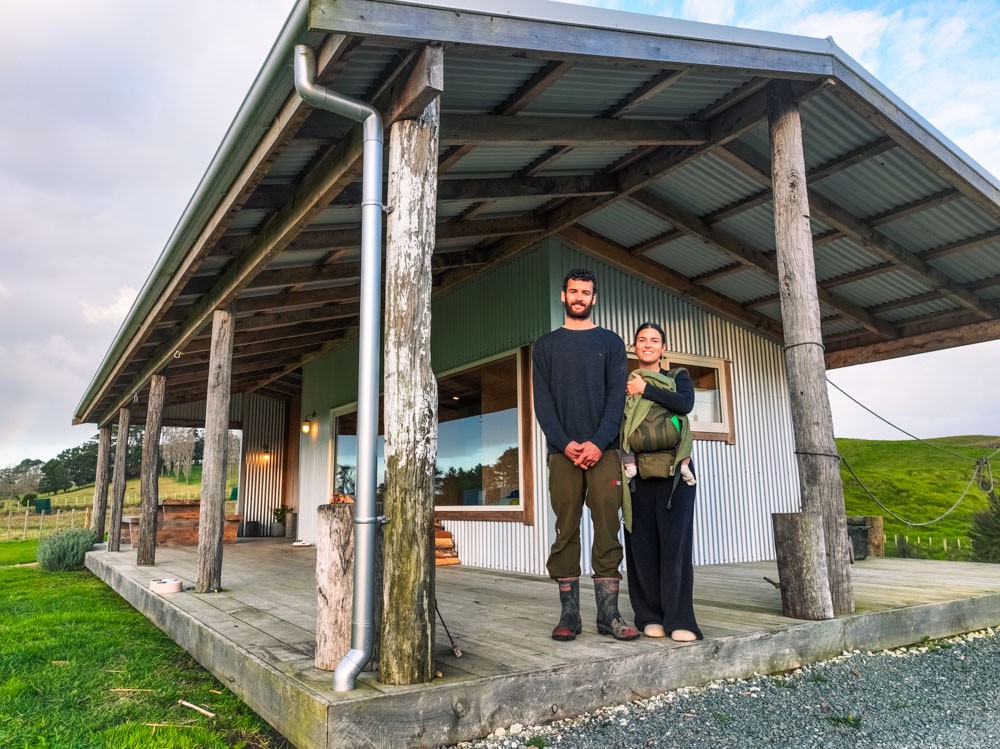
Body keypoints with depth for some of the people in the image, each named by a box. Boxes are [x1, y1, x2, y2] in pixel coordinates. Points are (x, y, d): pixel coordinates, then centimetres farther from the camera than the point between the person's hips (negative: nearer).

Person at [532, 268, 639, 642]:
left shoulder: (611, 342, 12)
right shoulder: (545, 345, 14)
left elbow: (617, 396, 1)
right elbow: (542, 401, 5)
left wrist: (598, 443, -13)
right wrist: (564, 443, -10)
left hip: (603, 451, 0)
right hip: (563, 451, 1)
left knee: (607, 530, -2)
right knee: (566, 531, 1)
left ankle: (608, 612, 4)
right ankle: (569, 614, 7)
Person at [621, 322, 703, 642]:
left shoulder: (678, 376, 14)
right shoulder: (624, 384, 16)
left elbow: (685, 404, -7)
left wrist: (645, 389, -5)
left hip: (675, 471, -1)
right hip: (638, 473, 1)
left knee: (675, 542, -6)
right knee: (642, 543, 0)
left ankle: (679, 619, -2)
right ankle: (650, 616, 9)